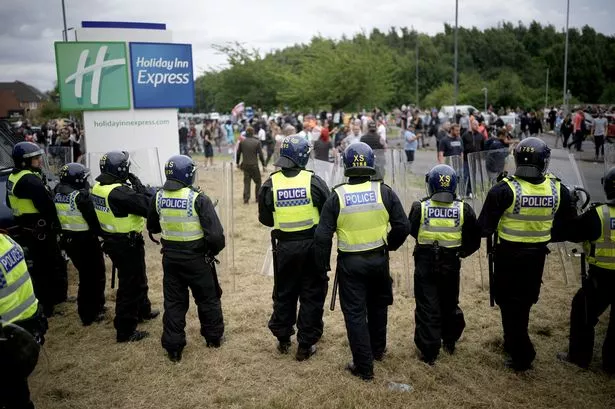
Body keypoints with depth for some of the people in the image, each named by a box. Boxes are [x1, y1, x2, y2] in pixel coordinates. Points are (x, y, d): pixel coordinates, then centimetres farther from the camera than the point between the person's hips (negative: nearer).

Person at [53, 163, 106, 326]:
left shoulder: (57, 194, 3)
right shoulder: (80, 196, -21)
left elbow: (56, 217, 9)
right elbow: (93, 220, -19)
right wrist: (103, 234, -6)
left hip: (68, 239, 8)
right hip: (85, 240, -8)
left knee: (84, 275, 21)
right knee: (96, 274, 9)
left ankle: (86, 312, 30)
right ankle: (95, 311, 15)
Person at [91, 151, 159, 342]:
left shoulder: (98, 187, 1)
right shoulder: (119, 192, -28)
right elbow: (147, 207, -26)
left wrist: (133, 188, -4)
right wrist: (139, 186, -15)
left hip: (112, 240, 10)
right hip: (127, 244, -10)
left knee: (137, 279, 27)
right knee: (129, 286, 3)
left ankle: (143, 311, 46)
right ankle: (125, 331, 13)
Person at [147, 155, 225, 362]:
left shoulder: (159, 197, -3)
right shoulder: (198, 199, -20)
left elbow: (152, 227, 12)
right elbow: (215, 233, -21)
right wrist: (215, 249, -2)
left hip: (170, 257, 4)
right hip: (196, 258, -4)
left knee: (173, 302, 14)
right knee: (208, 299, 17)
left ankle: (173, 347, 19)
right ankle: (213, 337, 33)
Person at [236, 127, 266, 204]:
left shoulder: (242, 142, 2)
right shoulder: (257, 142, -6)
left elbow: (238, 153, 8)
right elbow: (260, 154, -6)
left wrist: (237, 163, 21)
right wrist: (263, 165, 1)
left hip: (245, 165, 3)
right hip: (254, 165, -3)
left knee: (246, 182, 6)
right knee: (258, 181, 12)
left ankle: (246, 199, 1)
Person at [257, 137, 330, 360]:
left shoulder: (270, 184, -7)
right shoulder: (314, 182, -12)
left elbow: (265, 219, 1)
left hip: (284, 246, 2)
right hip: (311, 244, -2)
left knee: (284, 292, 18)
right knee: (312, 294, 10)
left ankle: (283, 339, 30)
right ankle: (305, 345, 17)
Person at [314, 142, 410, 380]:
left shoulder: (337, 196, -12)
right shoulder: (384, 192, -8)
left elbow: (322, 235, -11)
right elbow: (403, 227, -4)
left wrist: (323, 264, 3)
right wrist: (390, 245, 15)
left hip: (350, 262, -2)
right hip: (379, 259, 3)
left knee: (355, 313, 8)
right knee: (377, 306, 24)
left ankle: (364, 367, 14)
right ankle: (378, 350, 42)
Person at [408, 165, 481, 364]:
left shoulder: (420, 207, -15)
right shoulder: (463, 209, -10)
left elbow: (412, 232, 2)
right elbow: (474, 241, -3)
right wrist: (461, 252, 14)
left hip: (425, 264, -2)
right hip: (451, 264, 2)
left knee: (427, 308, 7)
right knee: (449, 304, 22)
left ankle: (429, 352, 13)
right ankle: (449, 342, 38)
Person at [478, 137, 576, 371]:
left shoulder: (504, 190, -20)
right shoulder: (558, 190, -8)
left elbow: (485, 227, -15)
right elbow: (565, 228, 2)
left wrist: (489, 231, 6)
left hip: (509, 254, -4)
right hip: (537, 254, 4)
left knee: (510, 303, 9)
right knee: (525, 301, 21)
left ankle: (522, 355, 10)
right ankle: (513, 342, 39)